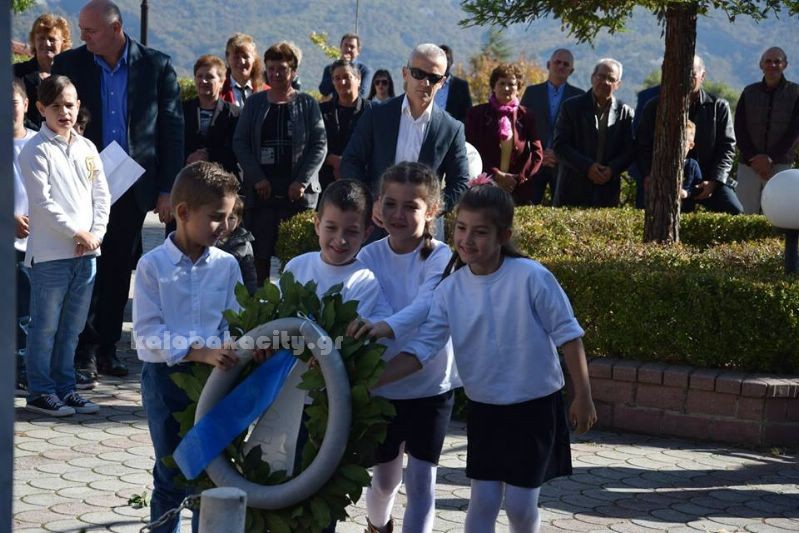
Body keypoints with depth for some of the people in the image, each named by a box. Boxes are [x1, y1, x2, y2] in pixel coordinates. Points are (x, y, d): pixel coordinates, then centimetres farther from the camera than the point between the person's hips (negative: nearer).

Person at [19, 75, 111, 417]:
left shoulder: (86, 148, 13)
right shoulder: (36, 151, -6)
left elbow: (102, 195, 12)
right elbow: (42, 202, -13)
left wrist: (96, 234, -3)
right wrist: (77, 233, -13)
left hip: (86, 252, 6)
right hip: (50, 252, -6)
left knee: (72, 325, 12)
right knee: (45, 325, 0)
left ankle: (64, 387, 21)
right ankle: (40, 392, 7)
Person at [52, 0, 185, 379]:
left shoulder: (156, 66, -1)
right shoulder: (68, 64, 0)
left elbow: (172, 129, 1)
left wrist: (168, 189, -2)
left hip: (134, 185, 0)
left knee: (119, 270, 7)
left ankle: (107, 348, 18)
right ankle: (84, 349, 9)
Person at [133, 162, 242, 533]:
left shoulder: (227, 265, -1)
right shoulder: (153, 265, -9)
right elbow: (148, 333, -15)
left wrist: (233, 350, -21)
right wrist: (201, 352, -25)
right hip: (165, 376, -2)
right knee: (172, 474, 7)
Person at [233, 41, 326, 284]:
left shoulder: (307, 104, 6)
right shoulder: (255, 103, 11)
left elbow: (319, 145, 1)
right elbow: (240, 142, 5)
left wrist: (301, 181, -11)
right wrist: (258, 179, -8)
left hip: (298, 191, -1)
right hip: (261, 190, 1)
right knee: (259, 254, -1)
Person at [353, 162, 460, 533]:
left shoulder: (440, 257, -13)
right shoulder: (369, 257, -6)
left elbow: (428, 303, -32)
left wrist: (390, 326, -51)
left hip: (431, 386, -2)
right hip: (382, 386, 3)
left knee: (420, 481, -1)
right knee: (385, 478, 17)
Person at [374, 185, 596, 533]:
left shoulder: (531, 277, -18)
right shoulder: (450, 289, -8)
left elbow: (568, 336, -10)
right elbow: (421, 350, -10)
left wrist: (583, 398, -5)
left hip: (536, 406, -3)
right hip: (484, 409, 3)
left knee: (519, 504, 2)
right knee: (483, 500, 5)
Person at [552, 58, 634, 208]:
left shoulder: (625, 112, 8)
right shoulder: (571, 107, 3)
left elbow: (629, 151, 6)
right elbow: (559, 145, -3)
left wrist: (612, 170, -13)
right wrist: (587, 167, -14)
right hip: (573, 189, -1)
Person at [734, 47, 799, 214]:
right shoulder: (749, 92, 12)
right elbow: (739, 129, 6)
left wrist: (771, 158, -12)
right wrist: (753, 158, -8)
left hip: (781, 164, -2)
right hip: (749, 164, 2)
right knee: (744, 213, -5)